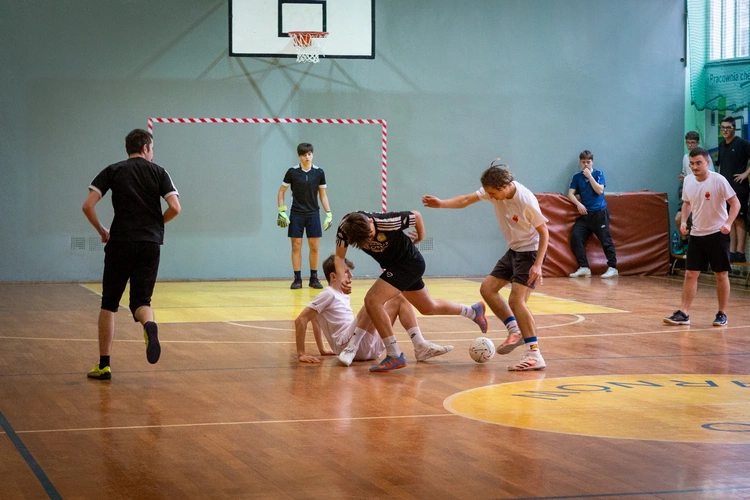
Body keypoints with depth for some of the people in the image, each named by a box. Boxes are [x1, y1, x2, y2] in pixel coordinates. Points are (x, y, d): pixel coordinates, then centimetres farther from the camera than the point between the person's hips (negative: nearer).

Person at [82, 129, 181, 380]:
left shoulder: (112, 171, 7)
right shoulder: (158, 172, 8)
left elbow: (88, 205, -3)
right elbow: (175, 207, -5)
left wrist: (102, 232, 10)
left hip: (120, 243, 0)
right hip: (150, 244, 0)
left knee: (109, 305, 10)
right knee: (141, 301, 5)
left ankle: (104, 365, 8)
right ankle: (149, 324, -32)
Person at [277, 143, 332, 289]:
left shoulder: (319, 172, -1)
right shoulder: (293, 172, -5)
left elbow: (323, 195, 7)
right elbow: (281, 191, 4)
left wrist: (328, 214, 2)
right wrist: (281, 211, -3)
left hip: (313, 214, 1)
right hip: (296, 214, -1)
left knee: (314, 247, 1)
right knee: (296, 246, -1)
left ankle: (314, 278, 12)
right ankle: (297, 279, 6)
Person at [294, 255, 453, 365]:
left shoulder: (342, 297, 23)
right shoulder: (328, 294, -4)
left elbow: (316, 320, 32)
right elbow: (301, 320, -11)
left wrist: (322, 350, 25)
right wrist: (301, 354, -15)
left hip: (370, 344, 9)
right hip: (349, 342, -9)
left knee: (399, 299, 12)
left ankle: (421, 347, -3)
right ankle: (350, 350, -28)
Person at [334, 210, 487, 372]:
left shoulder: (386, 222, -33)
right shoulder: (345, 228, -21)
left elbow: (416, 216, -15)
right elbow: (339, 257, -9)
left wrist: (420, 235, 3)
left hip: (410, 263, -7)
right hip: (394, 266, 7)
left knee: (372, 301, -22)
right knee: (428, 308, 23)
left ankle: (395, 356, -16)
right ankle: (474, 311, 46)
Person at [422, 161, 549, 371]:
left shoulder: (526, 201, -28)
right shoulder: (494, 189, -9)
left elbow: (544, 232, -20)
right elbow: (466, 200, -9)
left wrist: (538, 264, -25)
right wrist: (441, 203, -25)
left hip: (530, 251, -8)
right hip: (513, 250, 9)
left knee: (516, 300, -18)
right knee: (487, 289, 7)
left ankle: (534, 355, -18)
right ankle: (515, 331, 15)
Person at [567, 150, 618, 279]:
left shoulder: (598, 174, 4)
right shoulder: (577, 177, 12)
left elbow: (599, 190, -9)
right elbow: (570, 194, 5)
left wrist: (589, 176, -10)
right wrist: (578, 204, -12)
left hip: (599, 212, -3)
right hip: (585, 214, 3)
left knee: (605, 239, -8)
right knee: (575, 237, -12)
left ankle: (612, 267, -5)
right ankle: (584, 268, -10)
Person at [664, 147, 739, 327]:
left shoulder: (719, 180, -15)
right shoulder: (688, 181, 1)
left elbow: (735, 203, -11)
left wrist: (728, 223, -25)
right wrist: (683, 221, 1)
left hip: (717, 234, -4)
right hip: (696, 234, 5)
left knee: (721, 275, 2)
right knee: (690, 274, 0)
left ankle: (722, 314, 13)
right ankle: (683, 313, 1)